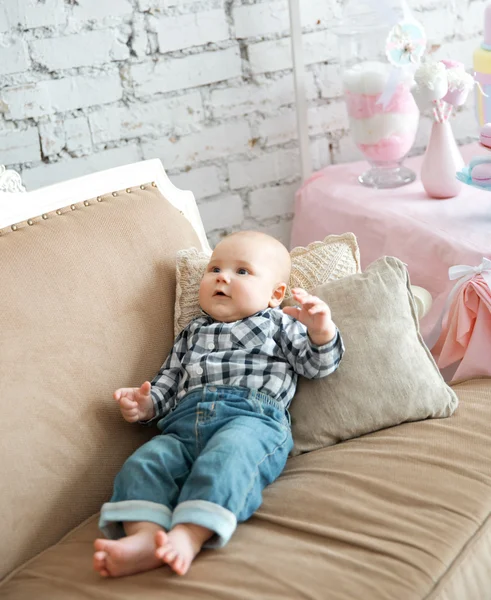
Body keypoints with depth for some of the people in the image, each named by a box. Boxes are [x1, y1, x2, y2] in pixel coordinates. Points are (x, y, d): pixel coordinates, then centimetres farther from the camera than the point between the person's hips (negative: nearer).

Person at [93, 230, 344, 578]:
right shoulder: (192, 334, 37)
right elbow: (169, 380, 34)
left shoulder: (279, 324, 26)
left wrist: (321, 330, -5)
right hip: (184, 421, 4)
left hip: (253, 420, -4)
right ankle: (144, 537, -48)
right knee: (145, 462, -27)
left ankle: (189, 536, -54)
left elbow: (318, 364, 16)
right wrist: (147, 405, 12)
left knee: (227, 453, -39)